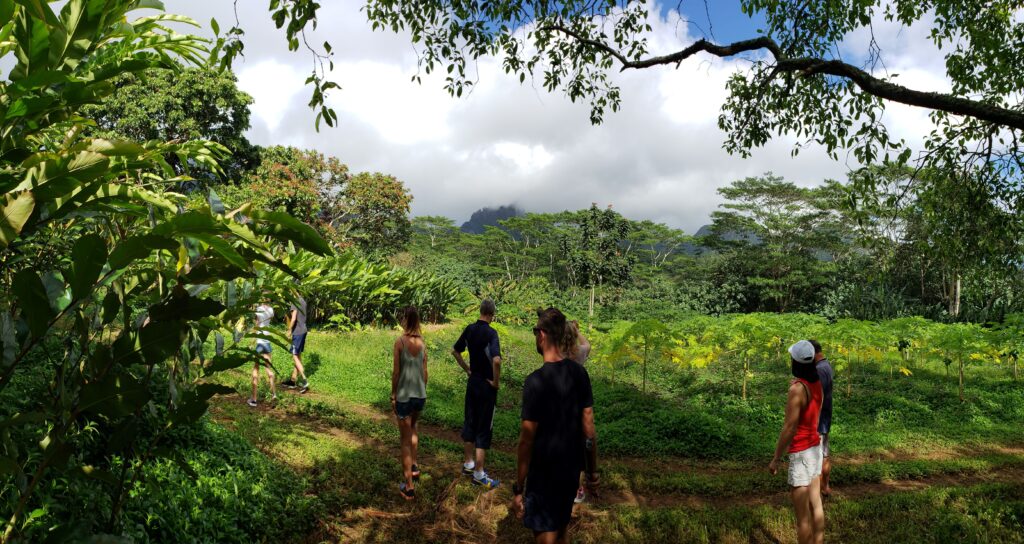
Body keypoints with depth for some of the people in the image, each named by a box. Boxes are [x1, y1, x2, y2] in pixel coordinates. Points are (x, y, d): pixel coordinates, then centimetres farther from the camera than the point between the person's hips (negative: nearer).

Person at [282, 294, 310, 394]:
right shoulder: (302, 300, 12)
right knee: (298, 356, 14)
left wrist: (289, 330, -10)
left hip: (297, 332, -9)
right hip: (303, 330, 9)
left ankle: (305, 381, -10)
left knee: (295, 356, -5)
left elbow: (293, 318, -21)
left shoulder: (294, 301, -15)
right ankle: (293, 380, 23)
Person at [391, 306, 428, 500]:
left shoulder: (400, 341, -13)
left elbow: (396, 371, -10)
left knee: (406, 439, 4)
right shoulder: (422, 341, 0)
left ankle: (409, 487, 8)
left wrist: (393, 395, 0)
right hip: (420, 394, 5)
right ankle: (414, 467, 37)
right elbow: (425, 370, 6)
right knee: (412, 428, 31)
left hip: (404, 395, -4)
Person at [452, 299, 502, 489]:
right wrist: (496, 381, -19)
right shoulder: (491, 333, -21)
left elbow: (455, 351, 13)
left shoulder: (470, 329, 1)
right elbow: (496, 360, -33)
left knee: (470, 422, 18)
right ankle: (479, 474, 8)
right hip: (486, 386, -7)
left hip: (472, 382, 7)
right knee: (484, 427, 1)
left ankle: (469, 463, 31)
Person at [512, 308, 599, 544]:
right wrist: (592, 472, 12)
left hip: (544, 473, -6)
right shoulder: (579, 373, -4)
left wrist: (518, 488, -10)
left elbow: (527, 440, -18)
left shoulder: (536, 380, -21)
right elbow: (589, 429, 1)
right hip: (571, 470, 6)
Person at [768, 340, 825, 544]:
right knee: (815, 505, 17)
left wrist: (775, 458, -14)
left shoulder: (797, 389, -23)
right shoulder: (816, 383, 3)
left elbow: (789, 428, -21)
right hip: (815, 447, 9)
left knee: (802, 515, 1)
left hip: (801, 452, -9)